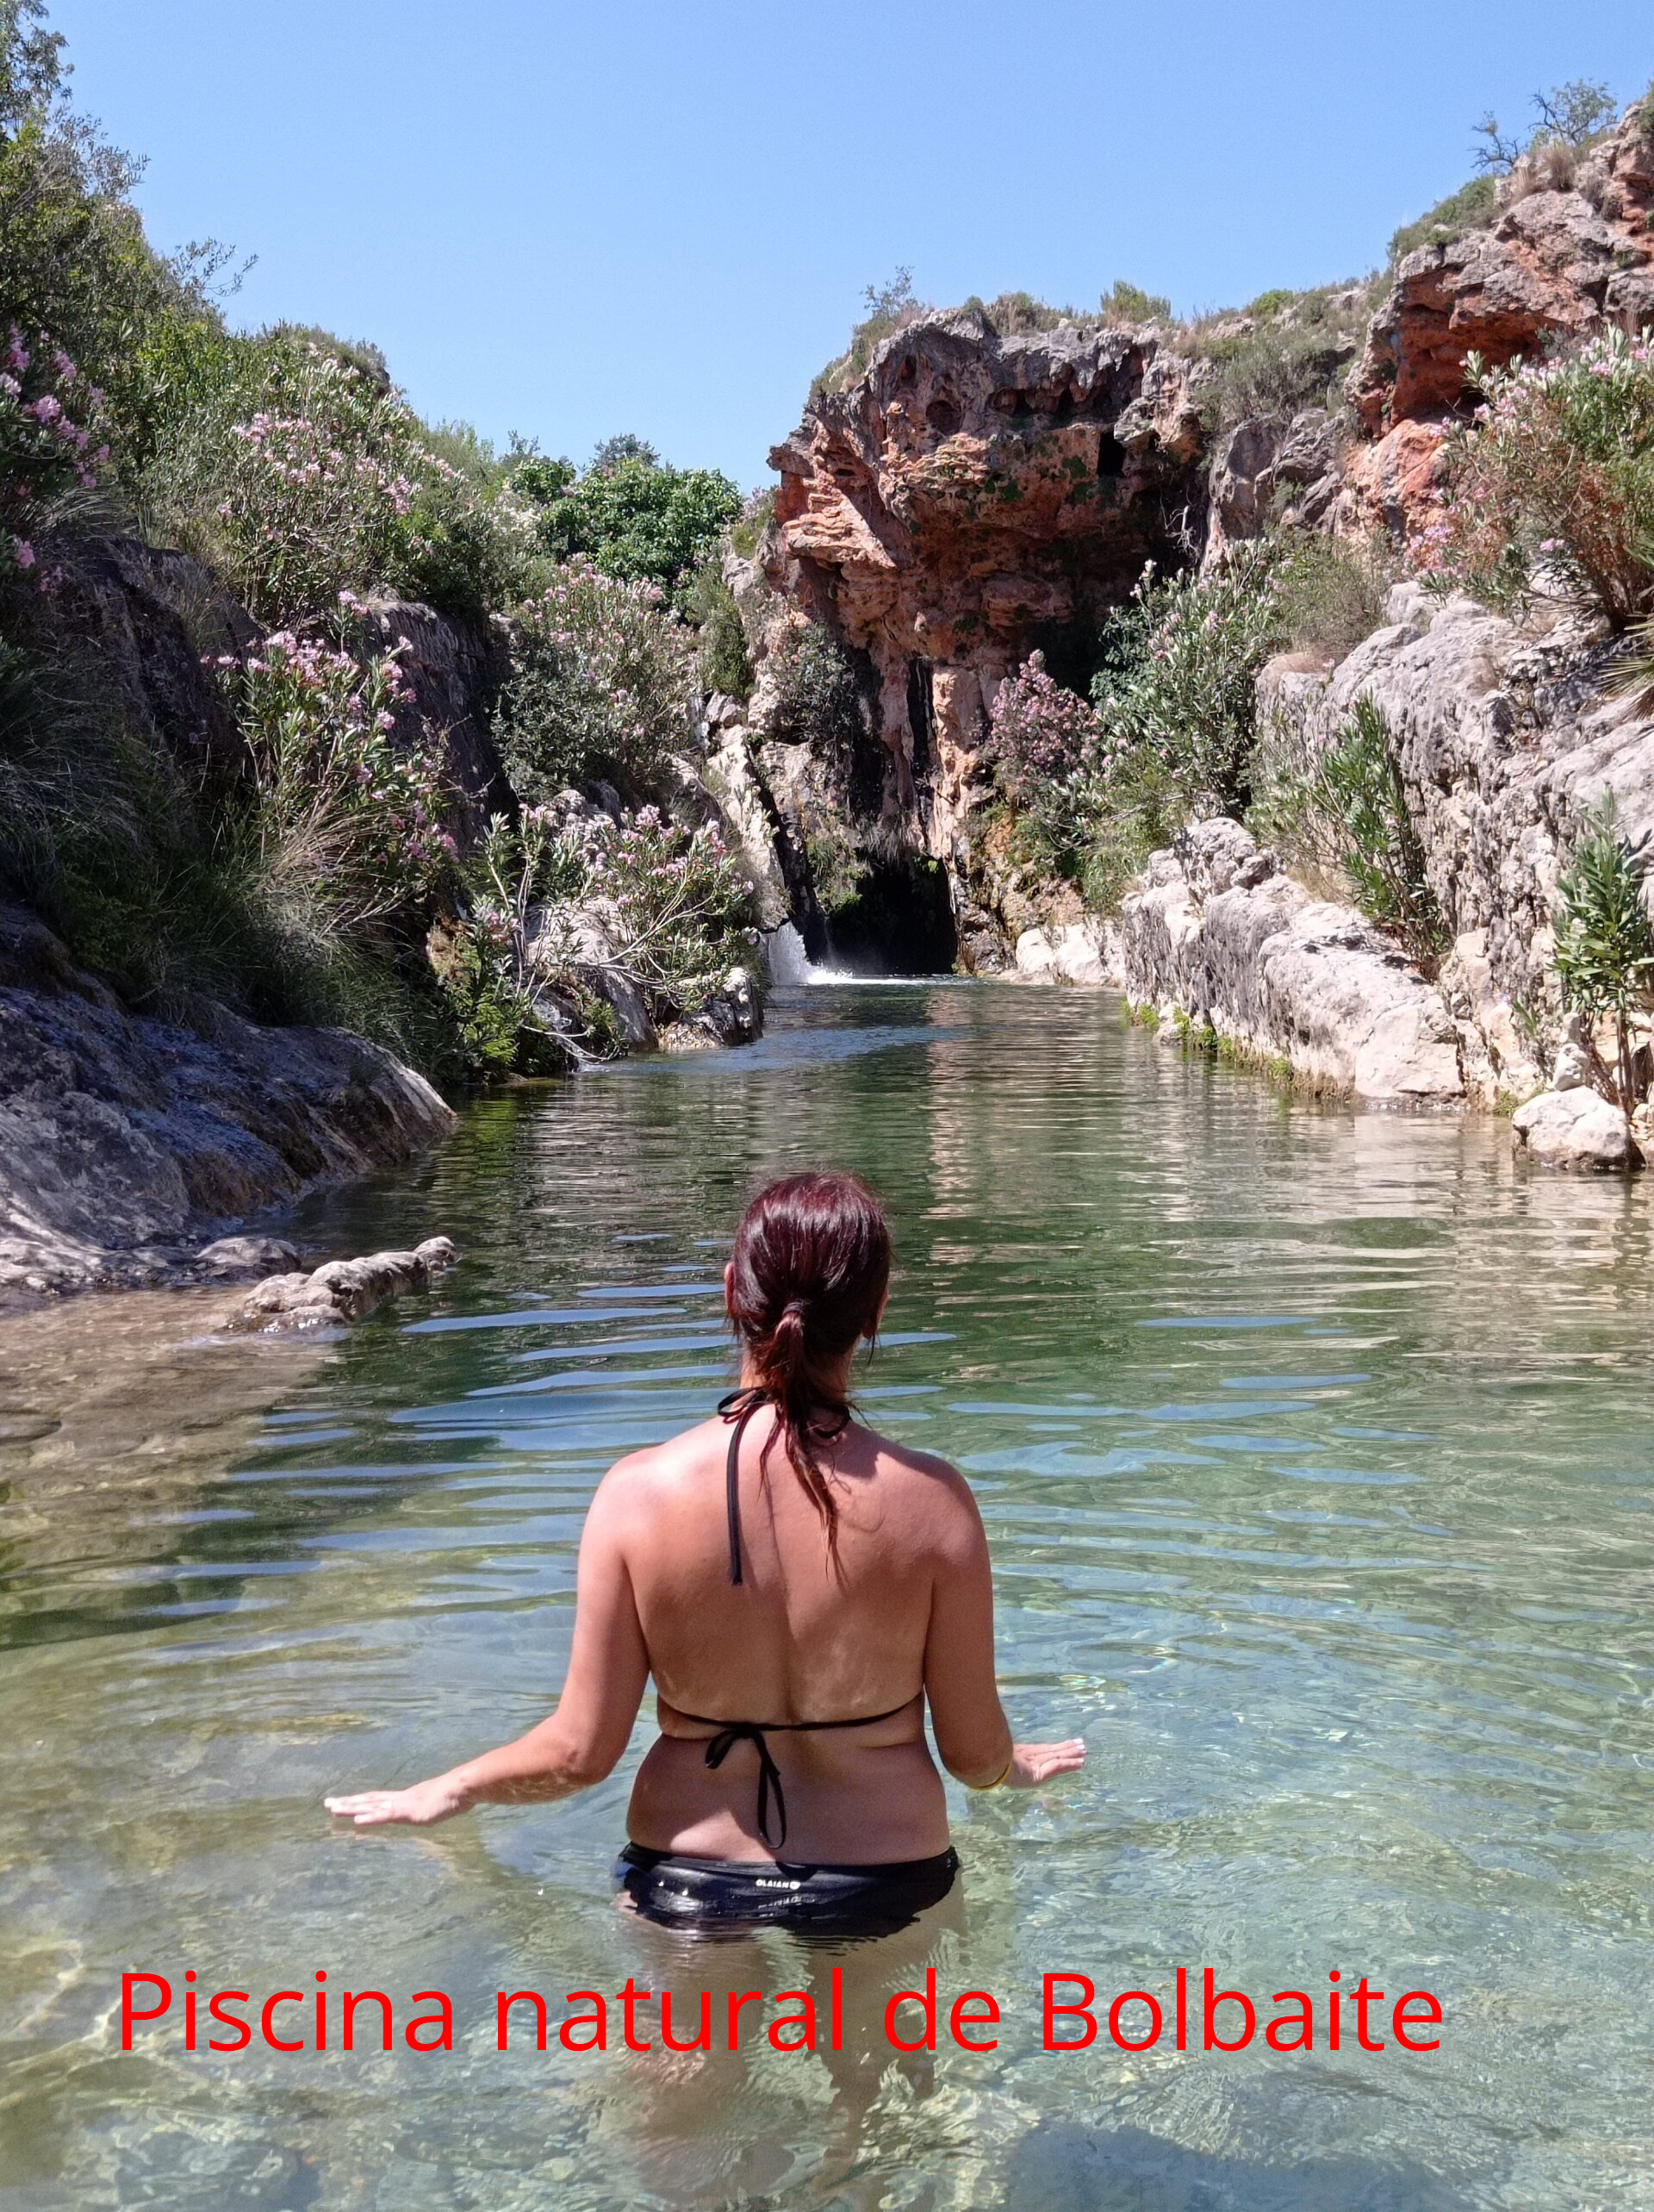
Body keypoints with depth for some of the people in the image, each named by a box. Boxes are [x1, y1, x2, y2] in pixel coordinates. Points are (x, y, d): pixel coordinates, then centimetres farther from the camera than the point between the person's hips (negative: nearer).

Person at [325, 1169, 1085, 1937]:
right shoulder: (931, 1500, -18)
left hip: (690, 1878, 1)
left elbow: (581, 1751, -11)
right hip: (884, 1873, -1)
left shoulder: (639, 1493, -17)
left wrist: (449, 1789, 8)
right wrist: (1017, 1766, 15)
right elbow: (974, 1754, -9)